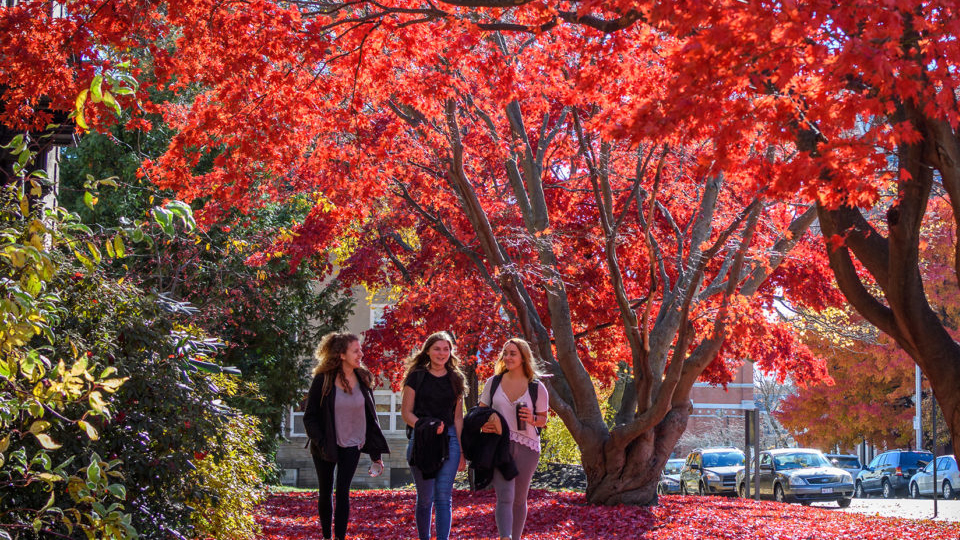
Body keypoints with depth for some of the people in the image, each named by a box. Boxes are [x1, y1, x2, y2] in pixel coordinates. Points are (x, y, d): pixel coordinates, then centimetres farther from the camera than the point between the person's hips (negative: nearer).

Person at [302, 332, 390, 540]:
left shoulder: (362, 379, -3)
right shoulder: (323, 380, -13)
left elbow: (371, 416, 4)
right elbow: (310, 416, -6)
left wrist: (375, 452, 3)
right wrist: (321, 443, -17)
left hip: (351, 445, 1)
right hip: (326, 447, -1)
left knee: (343, 492, -6)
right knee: (325, 493, 10)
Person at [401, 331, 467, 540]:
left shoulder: (455, 379, 12)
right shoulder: (416, 377, 4)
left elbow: (458, 418, 13)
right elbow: (406, 412, 2)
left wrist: (461, 451, 8)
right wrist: (424, 426, -17)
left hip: (449, 440, 1)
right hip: (421, 442, -1)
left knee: (443, 497, -7)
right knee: (425, 498, 4)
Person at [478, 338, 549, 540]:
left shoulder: (537, 388, 3)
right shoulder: (493, 383, 7)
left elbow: (543, 419, 11)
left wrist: (531, 419, -12)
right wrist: (483, 424, -7)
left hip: (527, 446, 1)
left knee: (519, 499, 10)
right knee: (504, 496, -15)